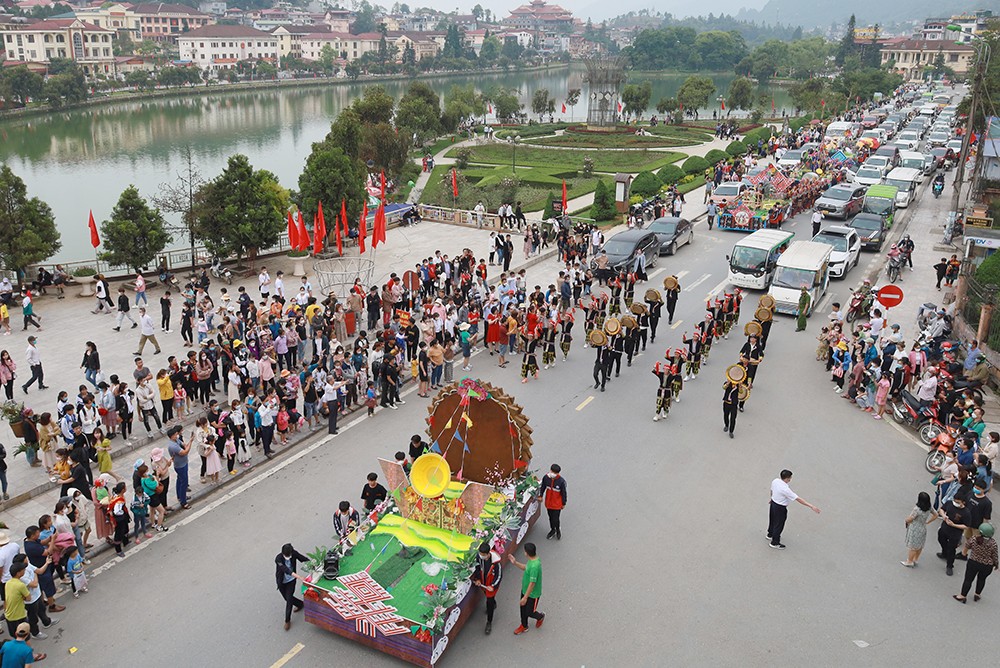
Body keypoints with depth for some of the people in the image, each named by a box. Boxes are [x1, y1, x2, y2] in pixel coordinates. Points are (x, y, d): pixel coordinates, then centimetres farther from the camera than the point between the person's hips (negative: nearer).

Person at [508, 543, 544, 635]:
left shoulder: (535, 566, -38)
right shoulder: (532, 559, -9)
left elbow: (532, 583, -31)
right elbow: (526, 568, 12)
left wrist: (525, 597, -23)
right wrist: (515, 563, 0)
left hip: (532, 594, -9)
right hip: (525, 590, 9)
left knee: (529, 612, 14)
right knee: (523, 609, 24)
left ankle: (540, 617, 44)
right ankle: (524, 626, 45)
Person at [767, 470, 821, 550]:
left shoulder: (775, 481, -13)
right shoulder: (785, 489, -36)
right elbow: (798, 499, -34)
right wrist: (811, 506, -31)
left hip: (773, 503, 8)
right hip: (780, 508, -8)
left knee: (772, 520, 30)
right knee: (779, 525, 13)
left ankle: (770, 534, 53)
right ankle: (775, 543, 30)